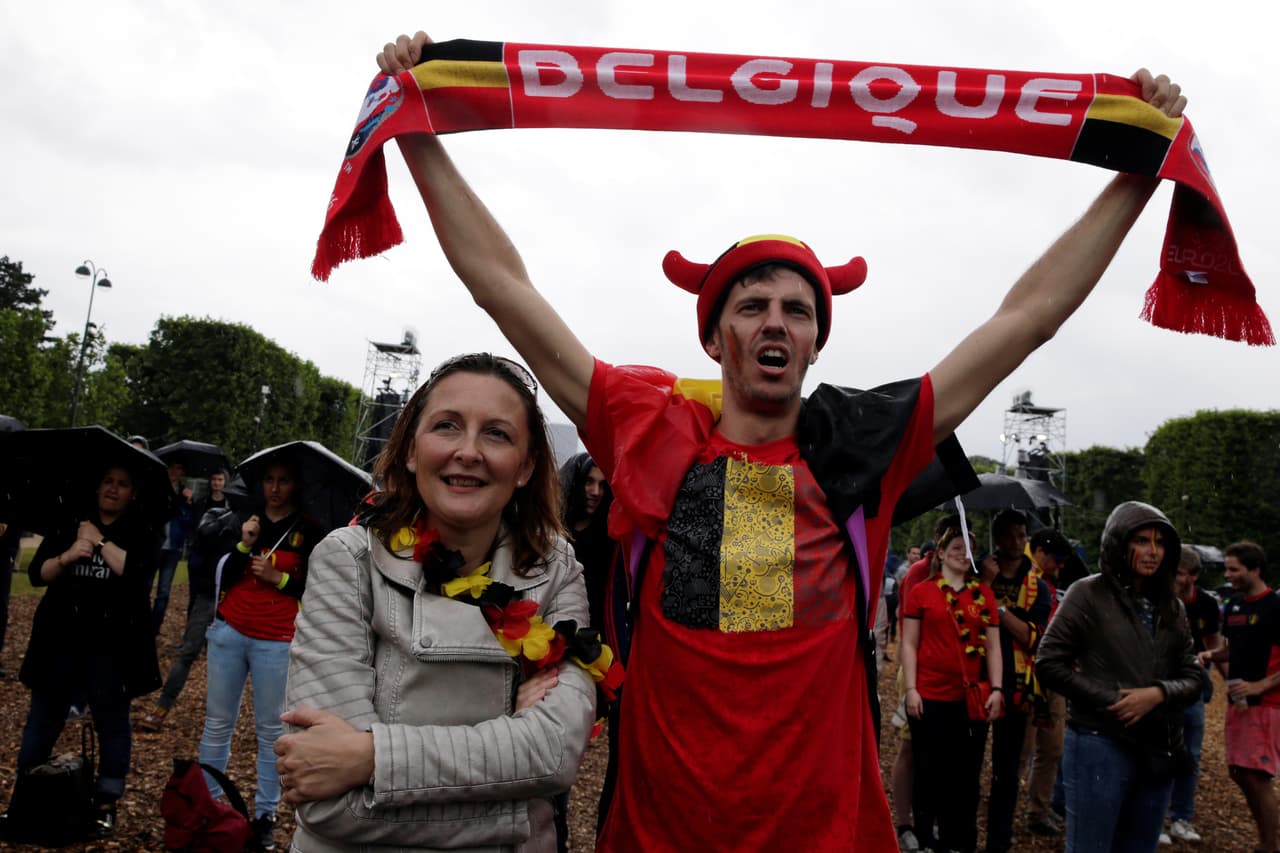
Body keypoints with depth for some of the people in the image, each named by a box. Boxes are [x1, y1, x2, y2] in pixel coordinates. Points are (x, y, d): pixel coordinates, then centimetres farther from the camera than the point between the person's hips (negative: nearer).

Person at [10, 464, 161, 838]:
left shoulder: (140, 534, -1)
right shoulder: (68, 526, 6)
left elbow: (136, 572, -19)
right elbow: (36, 574, 0)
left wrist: (99, 541, -14)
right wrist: (65, 557, -18)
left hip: (112, 646, -2)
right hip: (61, 639, 2)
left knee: (112, 722, 6)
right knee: (42, 719, 11)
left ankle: (106, 803, 18)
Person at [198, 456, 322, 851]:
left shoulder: (309, 530, -2)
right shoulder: (247, 521, 8)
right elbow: (225, 578, 3)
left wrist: (279, 579, -12)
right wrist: (245, 544, -11)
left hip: (275, 641, -3)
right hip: (229, 632, 3)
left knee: (271, 728, 3)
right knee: (217, 723, 10)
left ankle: (265, 815, 13)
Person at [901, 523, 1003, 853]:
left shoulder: (984, 594, 9)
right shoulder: (921, 592, 1)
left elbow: (993, 646, 9)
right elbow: (909, 644, 1)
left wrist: (997, 689, 1)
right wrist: (911, 689, -6)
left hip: (973, 698, 3)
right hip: (931, 697, -3)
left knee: (967, 775, 10)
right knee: (930, 772, 5)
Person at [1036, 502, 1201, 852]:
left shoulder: (1172, 606, 10)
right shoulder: (1089, 593, -6)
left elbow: (1192, 678, 8)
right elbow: (1048, 663, -9)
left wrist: (1157, 694, -13)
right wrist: (1110, 702, -15)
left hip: (1159, 752, 5)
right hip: (1099, 746, -5)